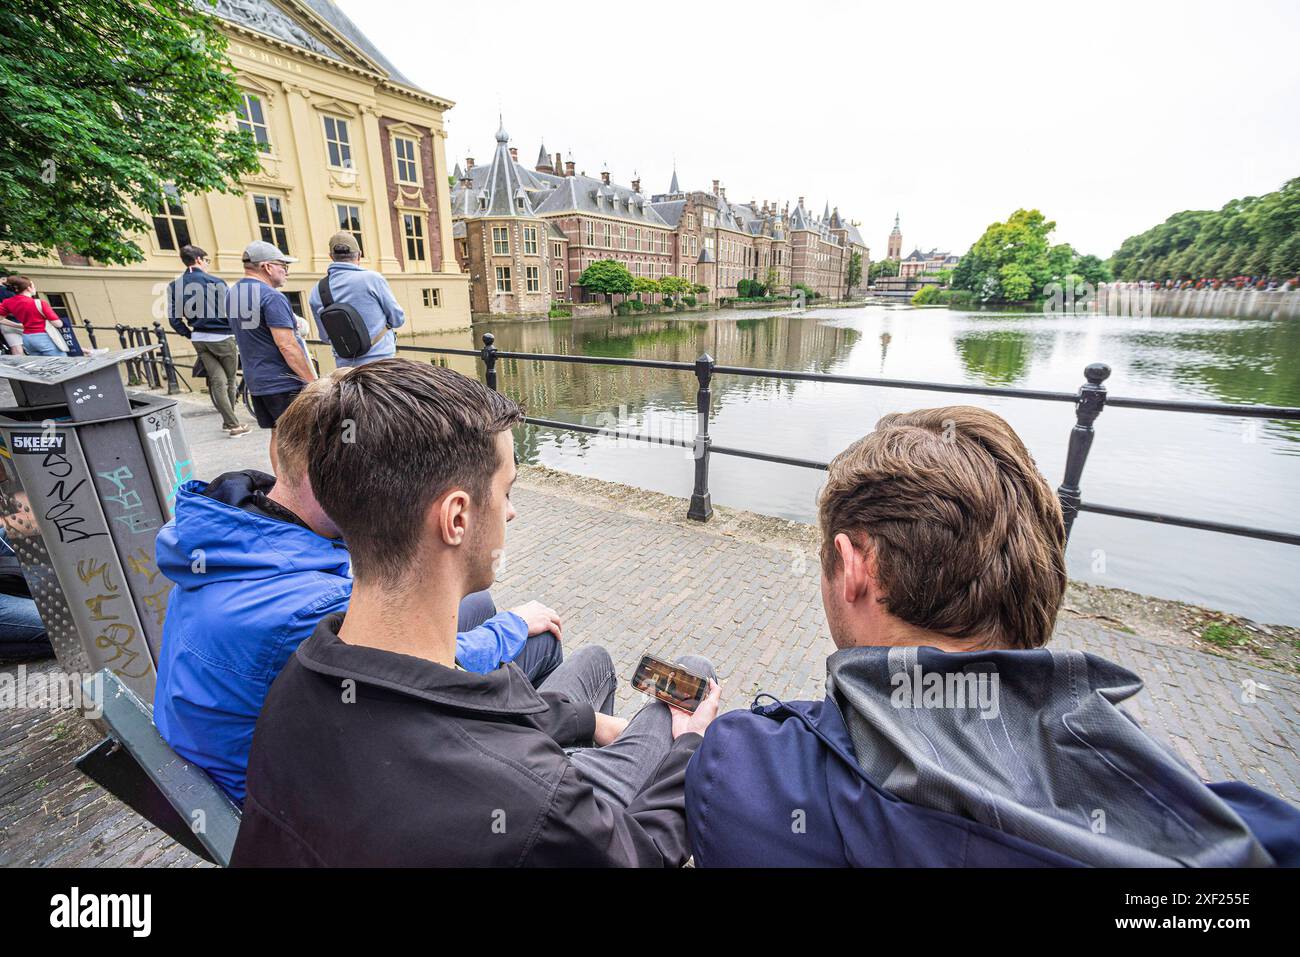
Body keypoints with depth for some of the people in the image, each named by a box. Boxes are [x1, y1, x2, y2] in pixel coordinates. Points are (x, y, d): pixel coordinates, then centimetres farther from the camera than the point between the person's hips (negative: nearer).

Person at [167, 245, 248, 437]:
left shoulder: (174, 286, 6)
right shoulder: (215, 282, -10)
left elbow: (174, 318, 4)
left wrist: (190, 334, 16)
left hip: (199, 340, 5)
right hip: (222, 337, -5)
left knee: (217, 382, 5)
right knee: (230, 381, 9)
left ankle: (232, 424, 3)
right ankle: (229, 421, 16)